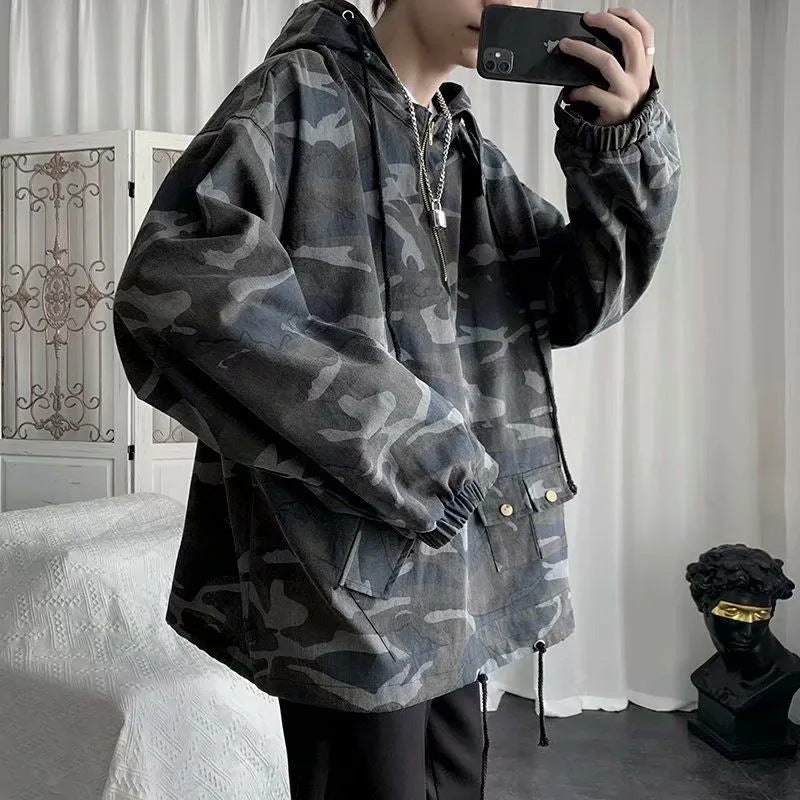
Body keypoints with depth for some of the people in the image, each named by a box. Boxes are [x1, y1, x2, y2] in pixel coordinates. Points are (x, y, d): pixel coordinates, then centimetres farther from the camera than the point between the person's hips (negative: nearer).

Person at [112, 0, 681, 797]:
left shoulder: (472, 151, 15)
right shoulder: (299, 94, -6)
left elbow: (577, 301, 8)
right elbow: (170, 279, -21)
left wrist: (621, 138, -8)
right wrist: (379, 428, -22)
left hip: (462, 566, 7)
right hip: (354, 572, -7)